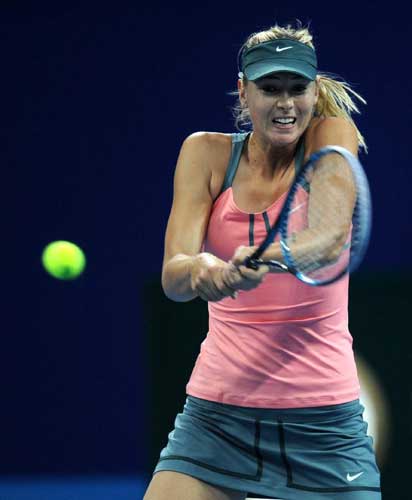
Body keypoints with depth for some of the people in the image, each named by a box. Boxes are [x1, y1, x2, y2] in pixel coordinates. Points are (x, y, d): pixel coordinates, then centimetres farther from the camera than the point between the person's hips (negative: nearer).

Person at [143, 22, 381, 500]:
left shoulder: (334, 134, -3)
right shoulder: (207, 153, 2)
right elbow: (173, 276, -10)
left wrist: (264, 258, -44)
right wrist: (201, 269, -34)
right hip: (217, 413, 2)